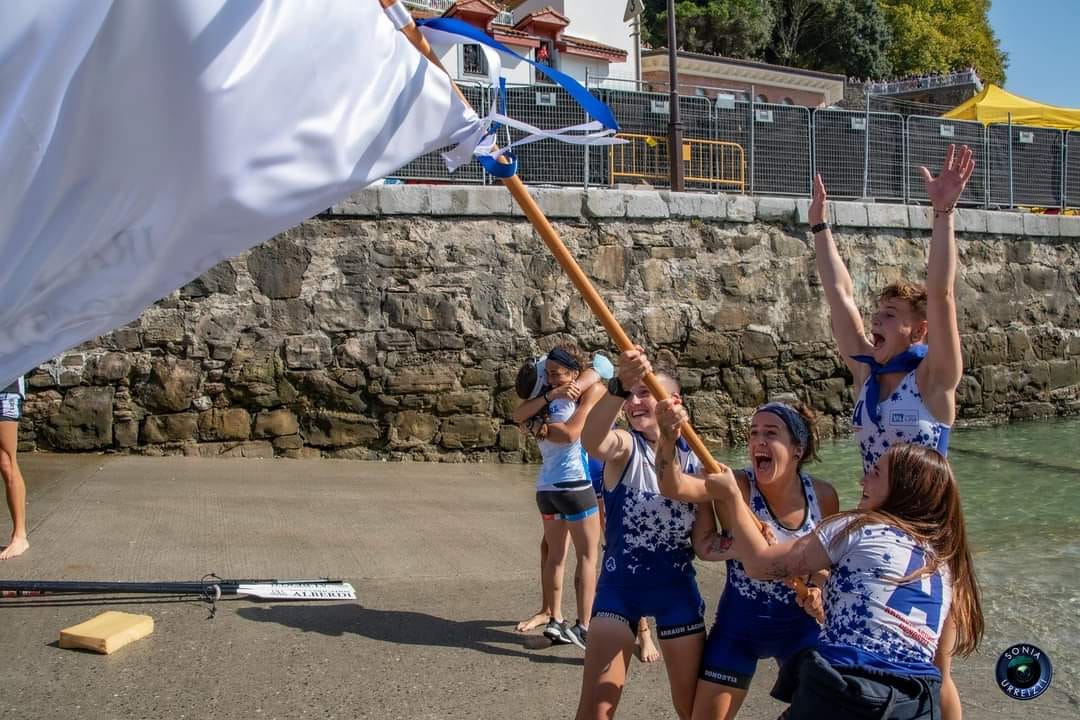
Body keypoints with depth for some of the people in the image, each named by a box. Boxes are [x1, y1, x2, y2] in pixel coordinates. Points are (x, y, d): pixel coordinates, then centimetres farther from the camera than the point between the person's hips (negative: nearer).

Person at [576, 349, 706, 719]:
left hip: (677, 590, 3)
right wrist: (618, 386, -56)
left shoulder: (694, 461, -2)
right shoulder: (625, 447, -12)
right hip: (620, 587, -3)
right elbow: (591, 441, -39)